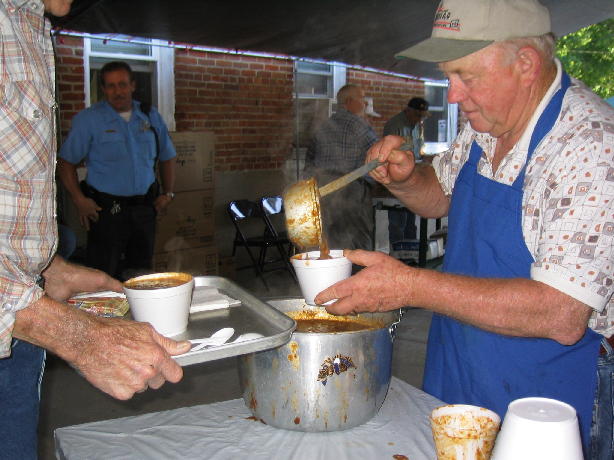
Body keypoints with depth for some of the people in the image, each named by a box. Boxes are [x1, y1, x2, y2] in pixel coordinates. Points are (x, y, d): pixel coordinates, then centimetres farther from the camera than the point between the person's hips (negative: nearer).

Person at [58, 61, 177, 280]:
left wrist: (168, 192, 9)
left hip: (144, 208, 4)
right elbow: (66, 162, -1)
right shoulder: (88, 119, -1)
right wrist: (79, 199, -12)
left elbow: (167, 157, 20)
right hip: (106, 210, -4)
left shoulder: (151, 117, 9)